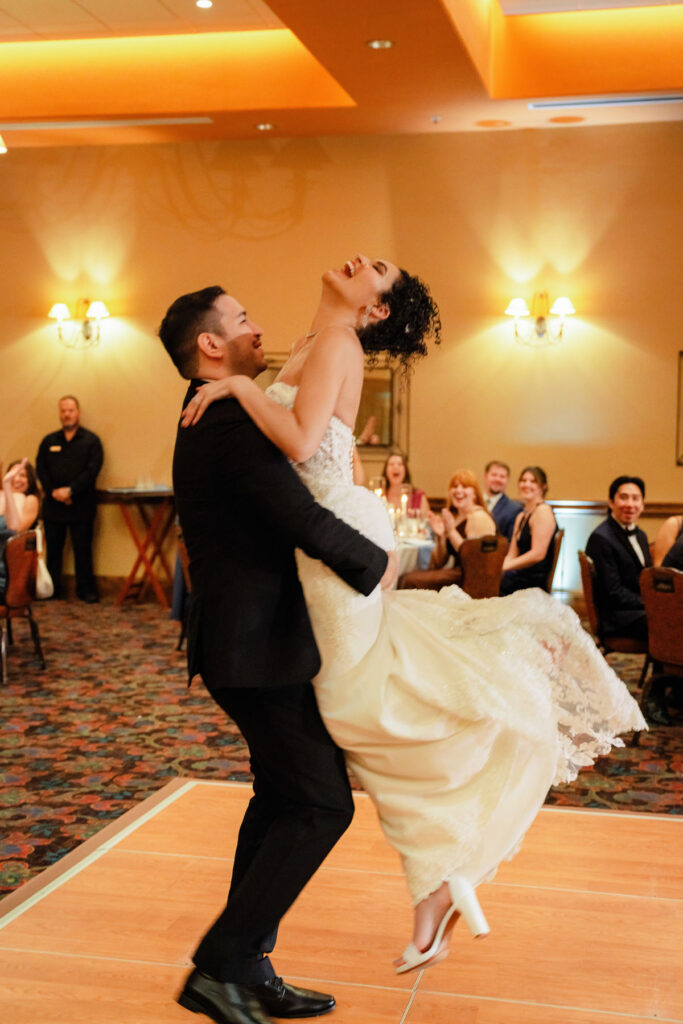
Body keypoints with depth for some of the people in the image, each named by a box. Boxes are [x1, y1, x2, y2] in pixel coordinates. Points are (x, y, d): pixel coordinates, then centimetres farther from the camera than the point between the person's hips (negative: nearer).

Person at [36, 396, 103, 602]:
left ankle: (86, 589, 7)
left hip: (81, 505, -3)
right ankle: (51, 588, 14)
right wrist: (53, 492, -10)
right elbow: (41, 469, 5)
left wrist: (70, 490, -15)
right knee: (53, 548, 5)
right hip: (53, 505, 3)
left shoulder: (91, 440, 3)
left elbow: (92, 470, -7)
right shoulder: (48, 441, 13)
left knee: (82, 549, 0)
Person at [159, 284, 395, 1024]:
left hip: (248, 639, 10)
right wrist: (379, 565, -13)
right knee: (323, 803, -6)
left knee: (281, 797, 16)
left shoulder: (208, 420, 13)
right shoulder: (234, 422, -20)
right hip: (258, 648, -10)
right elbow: (306, 521, -30)